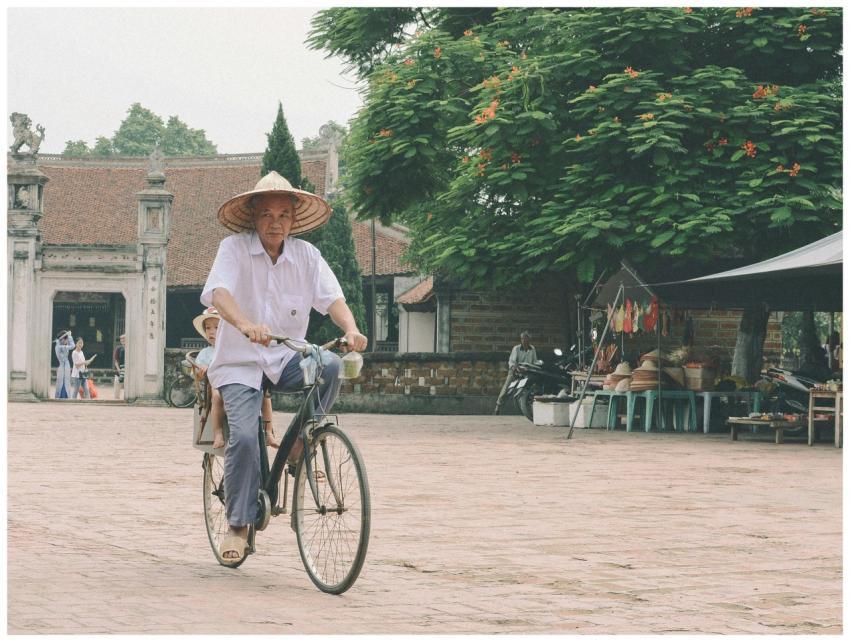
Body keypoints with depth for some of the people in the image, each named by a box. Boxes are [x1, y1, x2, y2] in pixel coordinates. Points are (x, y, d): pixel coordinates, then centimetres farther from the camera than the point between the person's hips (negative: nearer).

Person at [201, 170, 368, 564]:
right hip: (240, 364, -3)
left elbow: (331, 298, -7)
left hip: (287, 359, 3)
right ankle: (238, 525, -6)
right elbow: (217, 292, -24)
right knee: (244, 437, -23)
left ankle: (300, 446, -8)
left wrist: (350, 328, -30)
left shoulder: (306, 255, 3)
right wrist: (245, 325, -45)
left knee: (329, 366, -29)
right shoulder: (234, 248, -7)